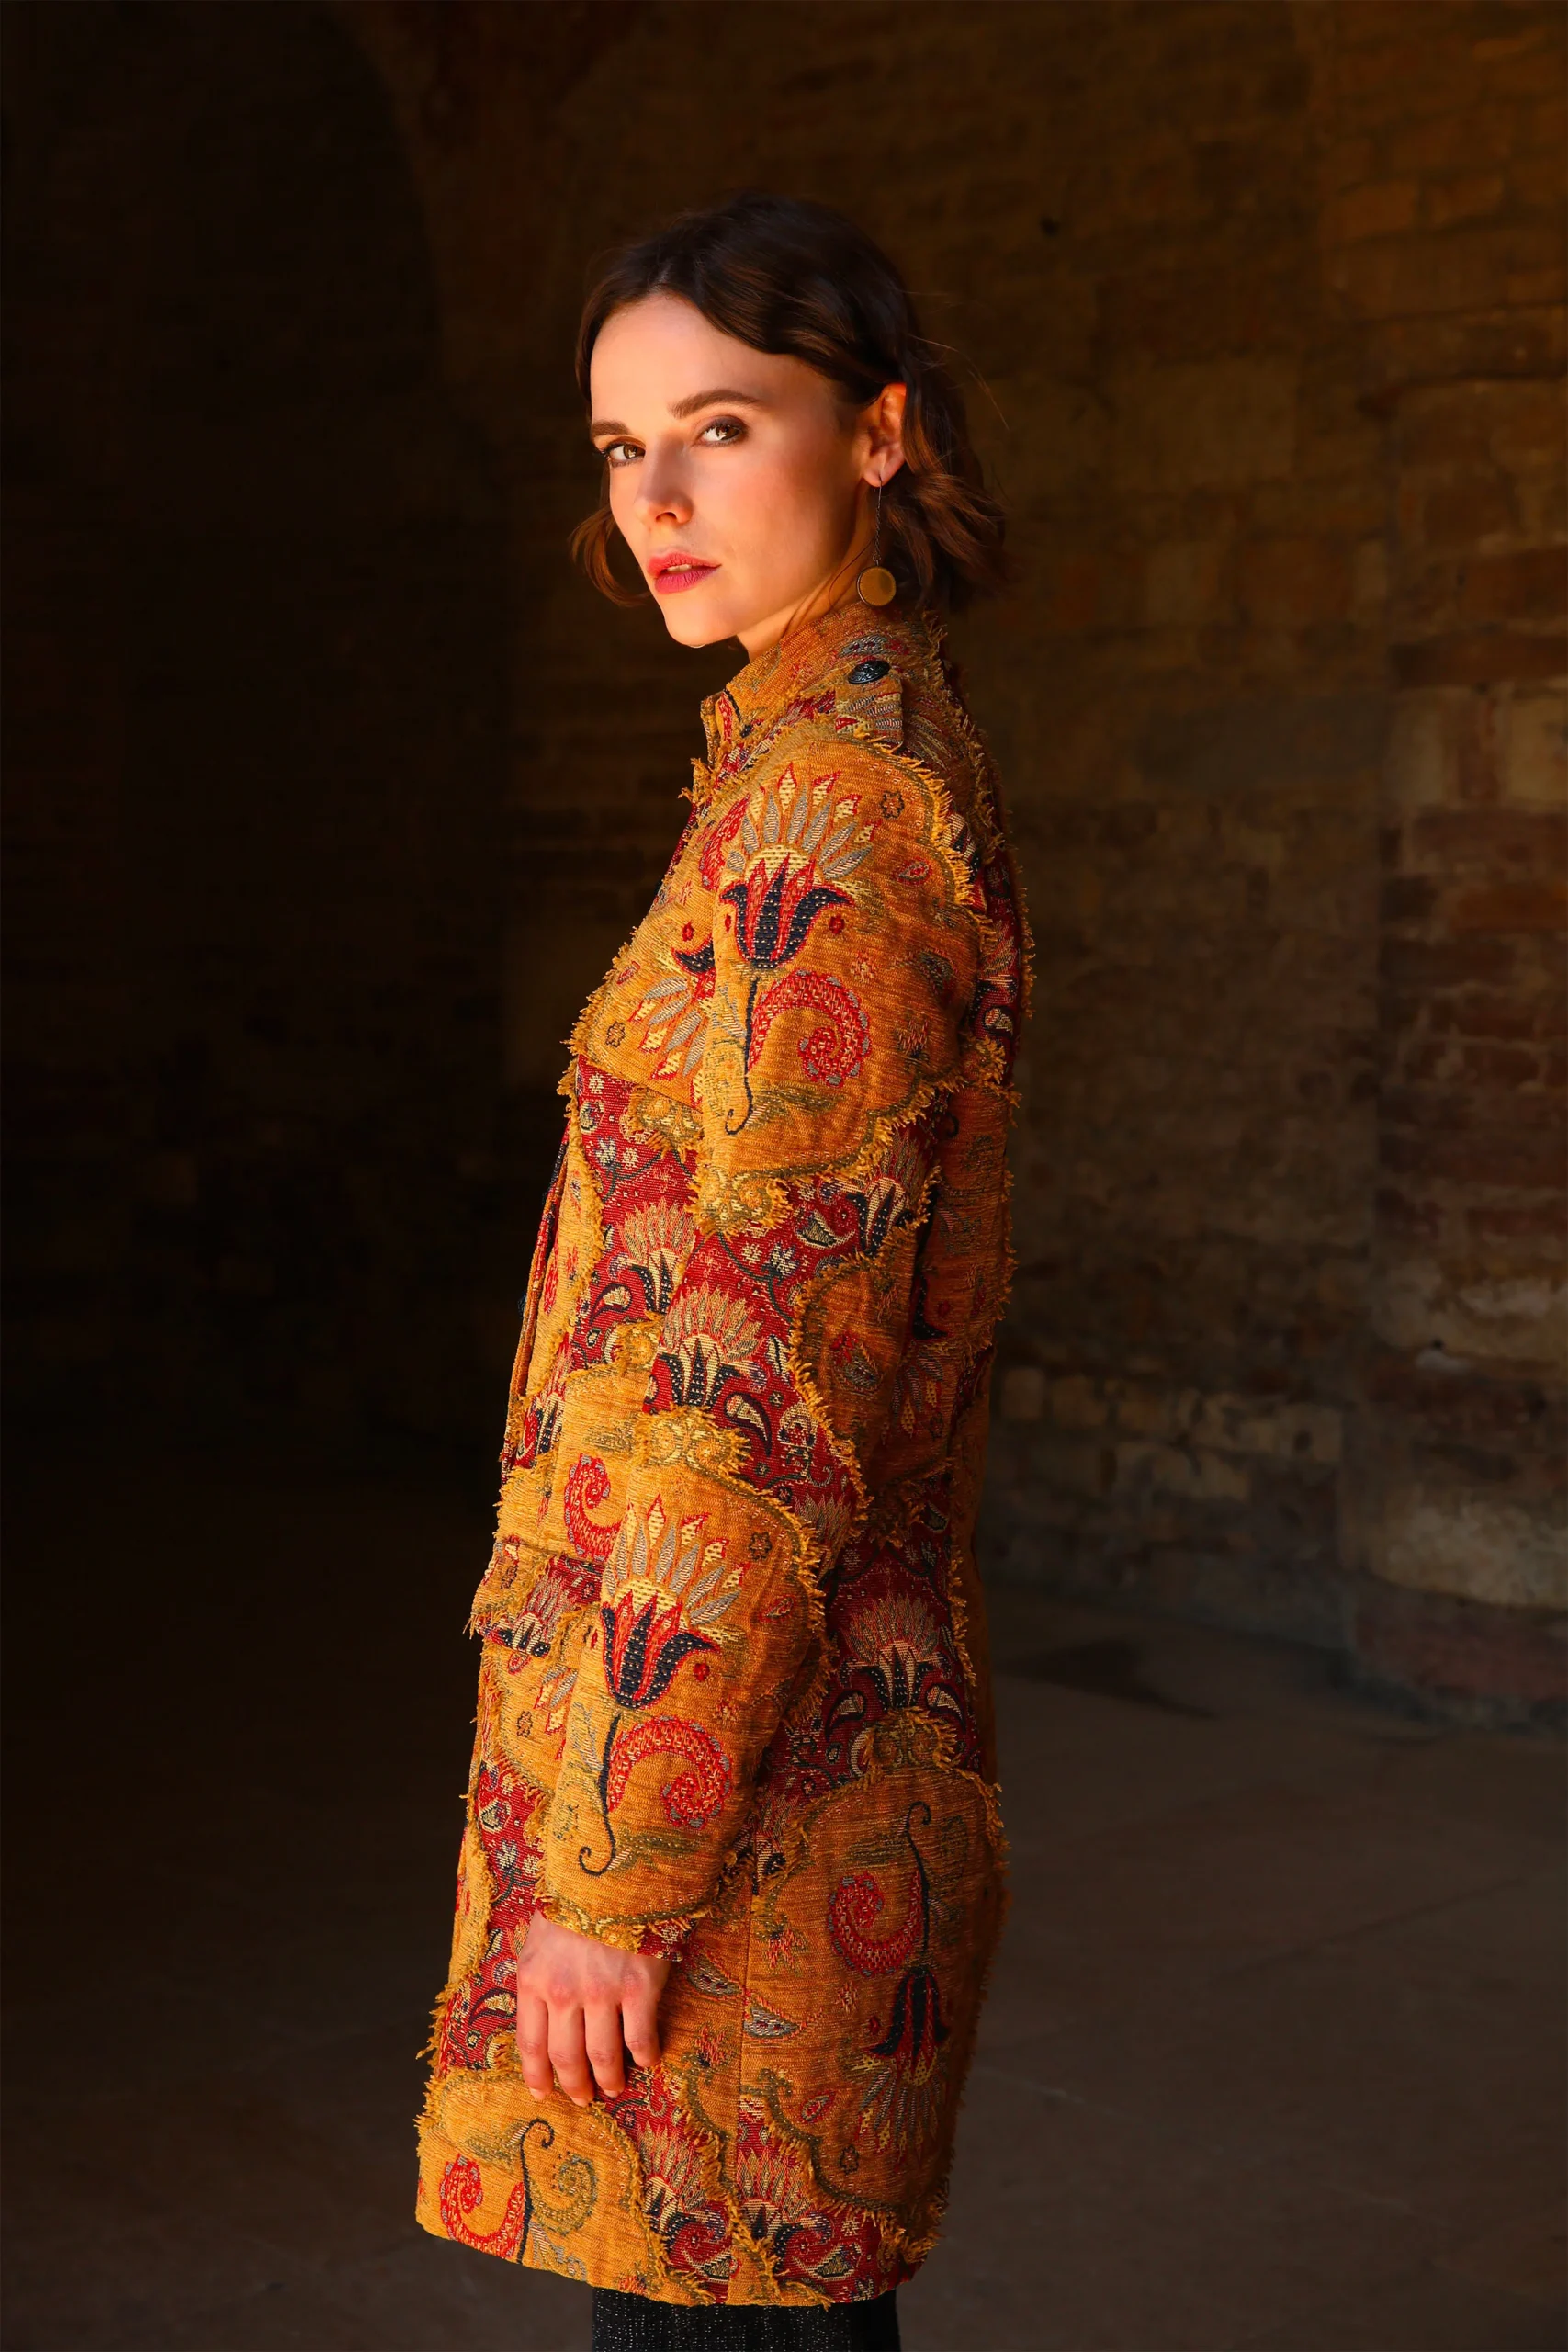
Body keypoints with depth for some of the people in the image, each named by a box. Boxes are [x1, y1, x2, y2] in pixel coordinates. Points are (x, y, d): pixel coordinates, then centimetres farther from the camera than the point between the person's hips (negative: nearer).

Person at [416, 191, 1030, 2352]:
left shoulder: (825, 798, -17)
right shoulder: (896, 752, 13)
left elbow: (776, 1383, -22)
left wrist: (615, 1865, -18)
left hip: (736, 1755, -10)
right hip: (852, 1699, 10)